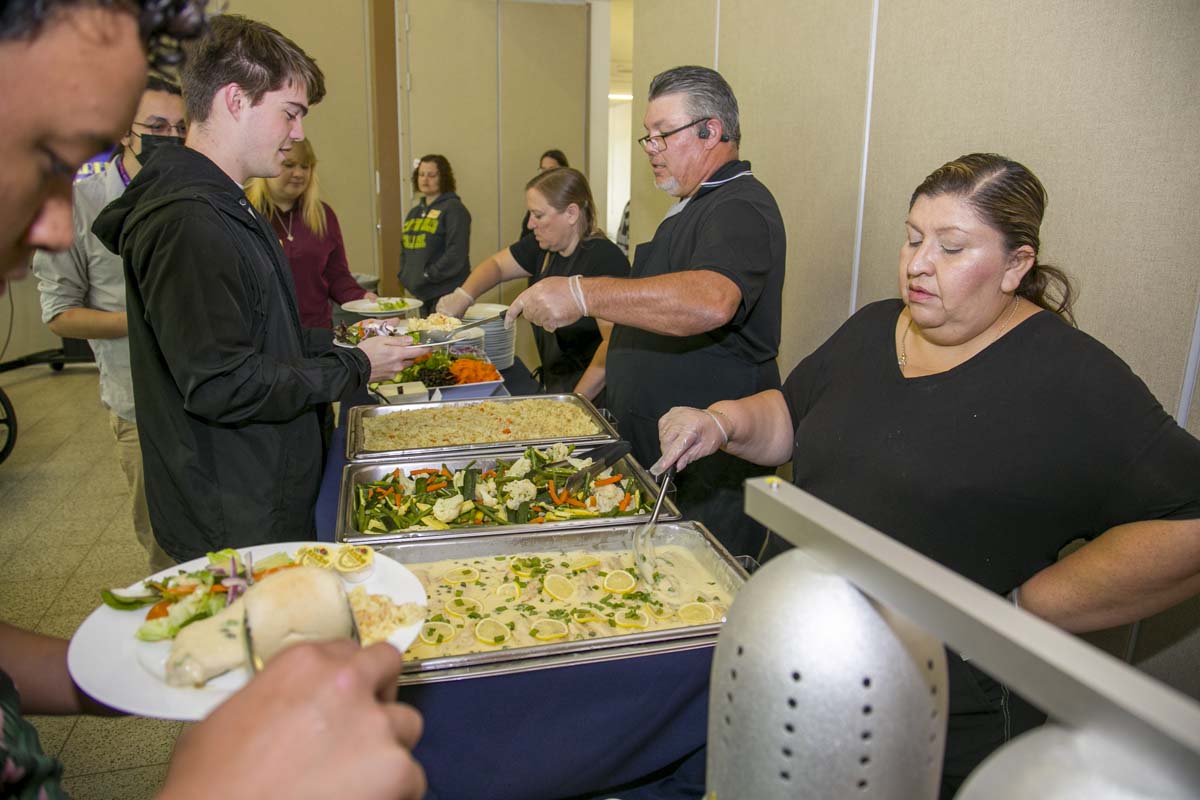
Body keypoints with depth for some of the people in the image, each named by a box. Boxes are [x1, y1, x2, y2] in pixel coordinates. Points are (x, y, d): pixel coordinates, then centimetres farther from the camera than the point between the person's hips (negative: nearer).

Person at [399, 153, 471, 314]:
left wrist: (429, 275, -15)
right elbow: (405, 249, 23)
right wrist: (405, 276, 8)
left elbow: (457, 252, -16)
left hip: (446, 292, -8)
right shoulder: (414, 212, 17)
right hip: (421, 293, 8)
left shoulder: (453, 209, -7)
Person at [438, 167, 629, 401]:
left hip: (593, 397, -7)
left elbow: (614, 343, -27)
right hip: (553, 386, 7)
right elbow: (497, 265, 15)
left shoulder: (604, 259, -22)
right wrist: (463, 296, -5)